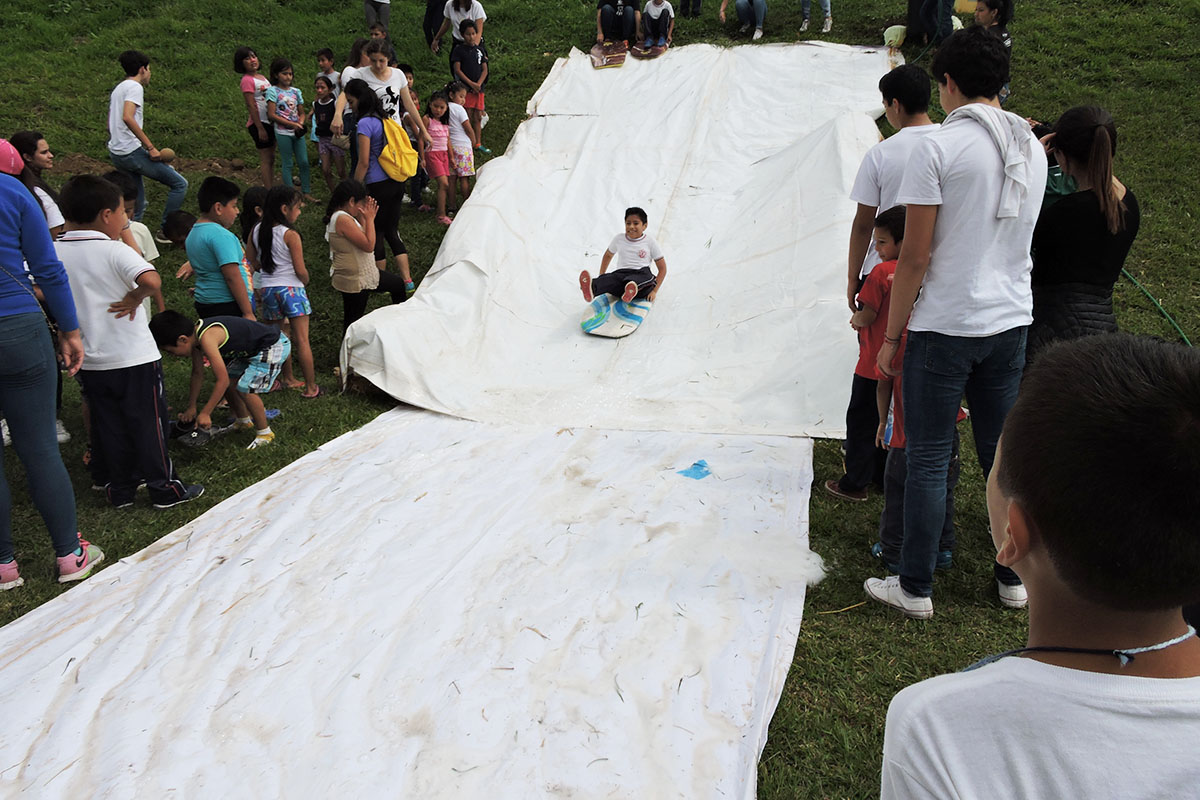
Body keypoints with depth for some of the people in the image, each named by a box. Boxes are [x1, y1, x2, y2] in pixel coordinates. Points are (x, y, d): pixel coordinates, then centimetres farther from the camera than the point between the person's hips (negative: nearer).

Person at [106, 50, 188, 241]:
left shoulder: (118, 89, 21)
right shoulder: (134, 87, -8)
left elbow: (111, 123, 24)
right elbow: (127, 117, -24)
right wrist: (150, 147, -23)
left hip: (116, 153, 10)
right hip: (131, 152, -10)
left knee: (137, 204, 16)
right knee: (179, 184, -2)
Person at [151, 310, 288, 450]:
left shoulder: (207, 338, -29)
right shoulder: (195, 334, -1)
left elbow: (223, 380, -29)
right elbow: (197, 373, 13)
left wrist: (205, 413, -21)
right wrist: (191, 407, 19)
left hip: (275, 346, -10)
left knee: (245, 388, -16)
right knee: (230, 381, 11)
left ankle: (265, 433, 2)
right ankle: (244, 421, 32)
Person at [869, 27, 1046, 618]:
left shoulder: (938, 147, -12)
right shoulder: (1033, 148, 9)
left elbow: (915, 258, -13)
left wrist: (891, 337, -5)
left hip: (944, 326, -6)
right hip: (1011, 323, 6)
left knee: (928, 461, 3)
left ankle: (915, 588, 13)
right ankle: (1014, 579, 28)